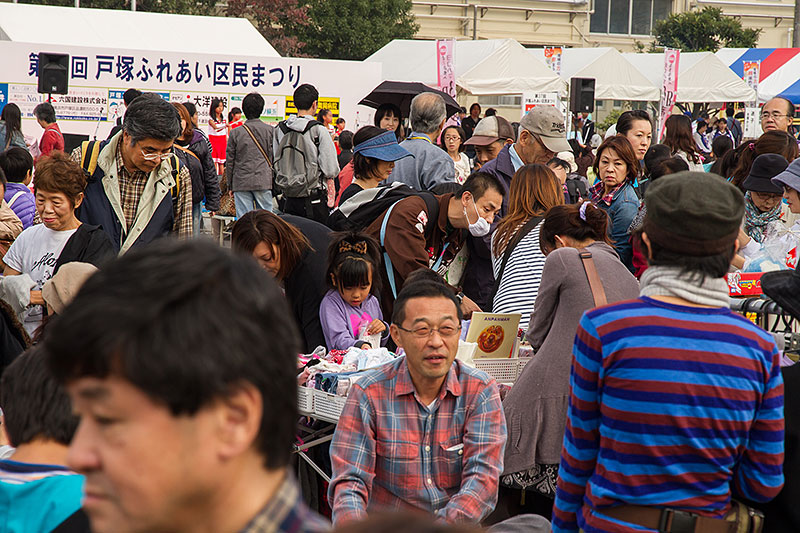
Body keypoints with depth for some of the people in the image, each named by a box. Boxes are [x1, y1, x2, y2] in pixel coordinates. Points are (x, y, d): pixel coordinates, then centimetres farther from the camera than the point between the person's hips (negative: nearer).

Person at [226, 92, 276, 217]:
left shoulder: (235, 133, 0)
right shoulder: (271, 131, 0)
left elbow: (229, 161, 5)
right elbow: (275, 158, 2)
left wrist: (230, 185, 14)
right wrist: (275, 181, 12)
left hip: (241, 182, 0)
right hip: (264, 182, 0)